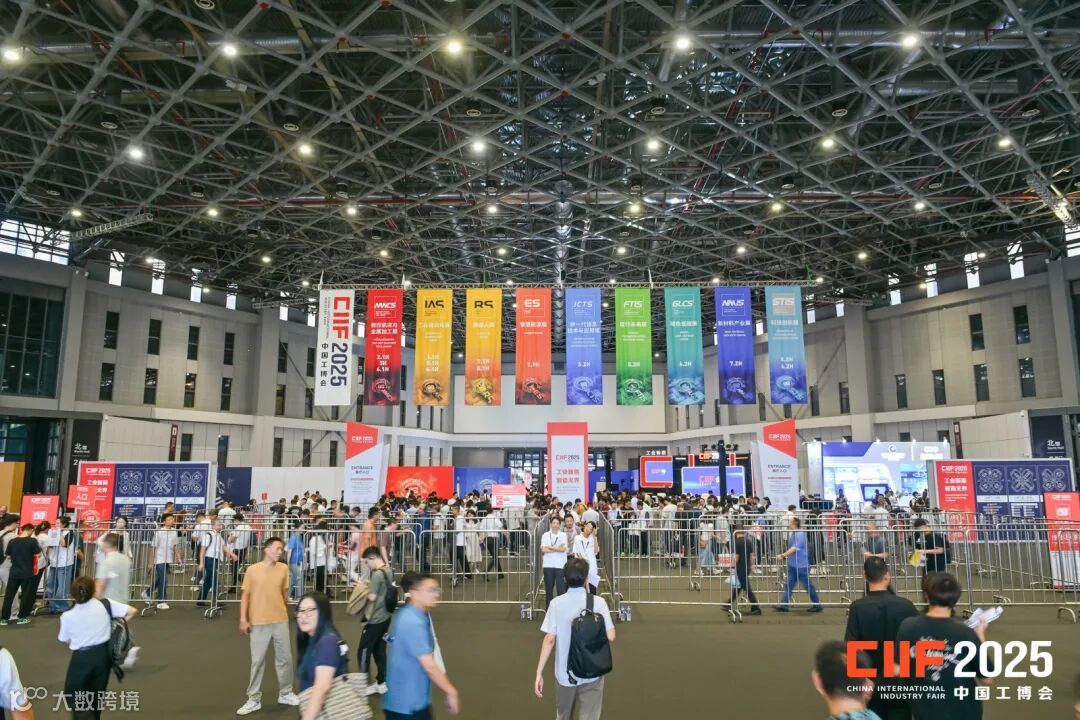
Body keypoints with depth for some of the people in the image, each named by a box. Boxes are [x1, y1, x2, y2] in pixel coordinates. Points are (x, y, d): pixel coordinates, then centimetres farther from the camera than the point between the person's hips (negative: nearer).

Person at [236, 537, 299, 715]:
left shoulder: (283, 569, 0)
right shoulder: (252, 570, -8)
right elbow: (245, 595, -4)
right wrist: (243, 619, -9)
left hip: (280, 621, 3)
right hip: (258, 622, -3)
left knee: (285, 658, 10)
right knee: (257, 661, 5)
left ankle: (285, 693, 26)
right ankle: (254, 699, 18)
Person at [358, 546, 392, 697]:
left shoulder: (377, 574, -21)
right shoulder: (388, 571, 6)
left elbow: (372, 597, -22)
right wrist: (368, 586, 7)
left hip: (375, 619, -9)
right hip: (385, 616, 9)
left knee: (363, 651, 4)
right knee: (380, 650, 16)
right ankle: (381, 683, 23)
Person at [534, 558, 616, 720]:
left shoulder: (556, 603, -9)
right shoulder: (598, 602, -11)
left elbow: (549, 639, -12)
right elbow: (610, 637, -11)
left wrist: (539, 672, -7)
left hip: (565, 673, 2)